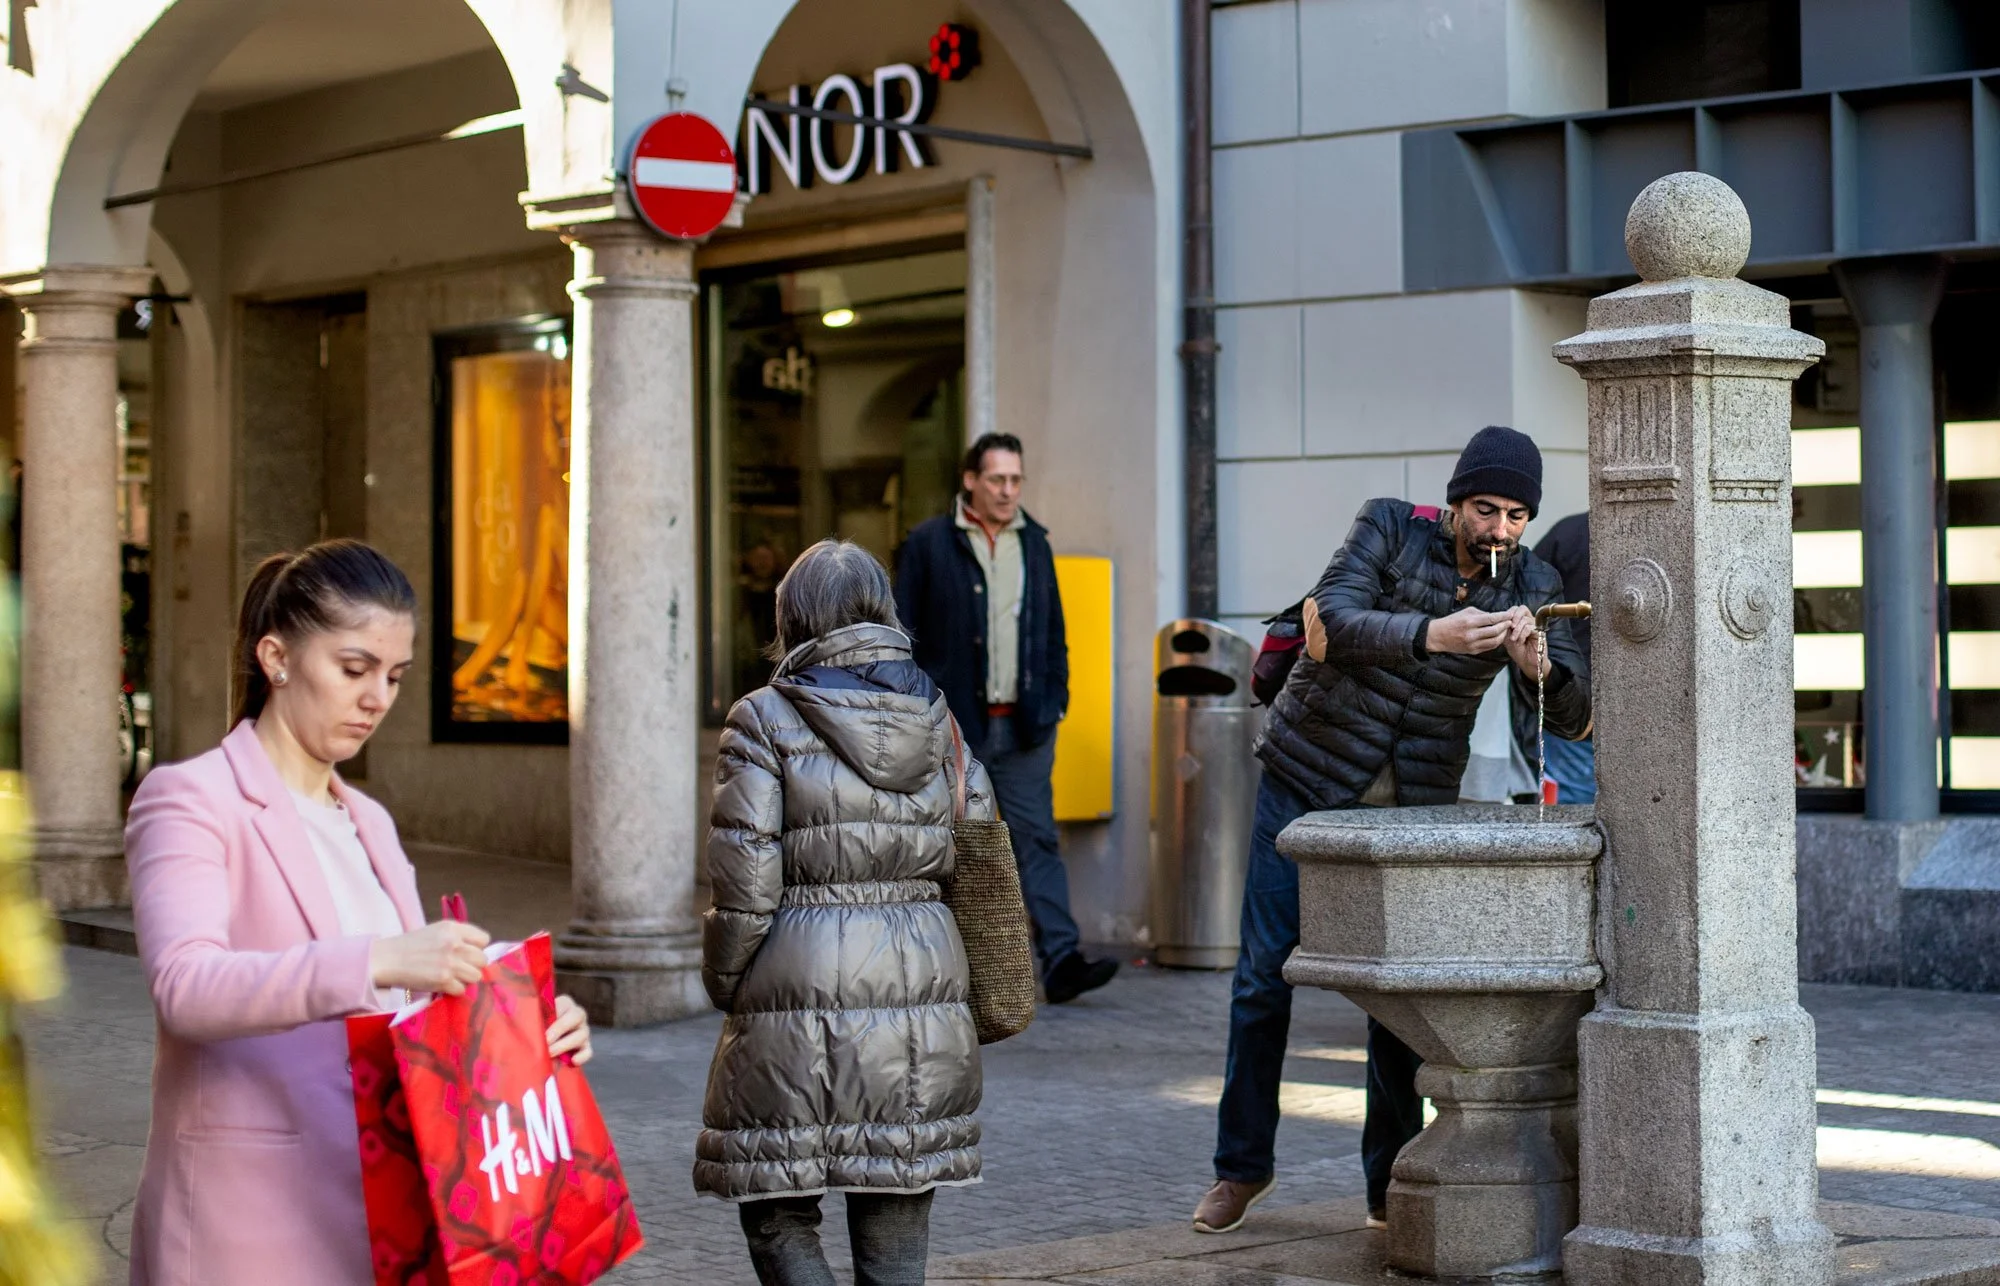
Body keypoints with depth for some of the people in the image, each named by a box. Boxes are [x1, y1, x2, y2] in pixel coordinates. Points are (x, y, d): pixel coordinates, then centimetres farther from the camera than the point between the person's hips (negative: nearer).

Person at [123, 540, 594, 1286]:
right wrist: (377, 961, -37)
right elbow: (185, 986, -24)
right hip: (248, 1221, -7)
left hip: (380, 1212, 7)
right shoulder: (189, 801, -7)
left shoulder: (368, 824, 17)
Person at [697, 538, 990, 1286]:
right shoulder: (936, 718, 9)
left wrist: (724, 989, 3)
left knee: (778, 1212, 7)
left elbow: (746, 884, -10)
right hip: (924, 991, 4)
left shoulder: (766, 720, -5)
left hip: (804, 982, -4)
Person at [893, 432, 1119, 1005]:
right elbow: (905, 634, 0)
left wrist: (1054, 699, 9)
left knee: (1037, 839, -4)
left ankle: (1061, 960, -10)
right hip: (954, 723, -3)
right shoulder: (928, 543, 0)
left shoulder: (1033, 541, 13)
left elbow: (1053, 629, 19)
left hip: (1024, 723, 3)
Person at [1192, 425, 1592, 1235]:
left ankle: (1390, 1183, 10)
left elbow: (1573, 719, -10)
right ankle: (1244, 1162, 15)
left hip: (1412, 804, 2)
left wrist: (1541, 667, -33)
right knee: (1265, 974, 2)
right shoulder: (1390, 530, -11)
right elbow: (1336, 620, -28)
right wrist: (1431, 633, -44)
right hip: (1311, 776, -1)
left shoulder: (1531, 586, -4)